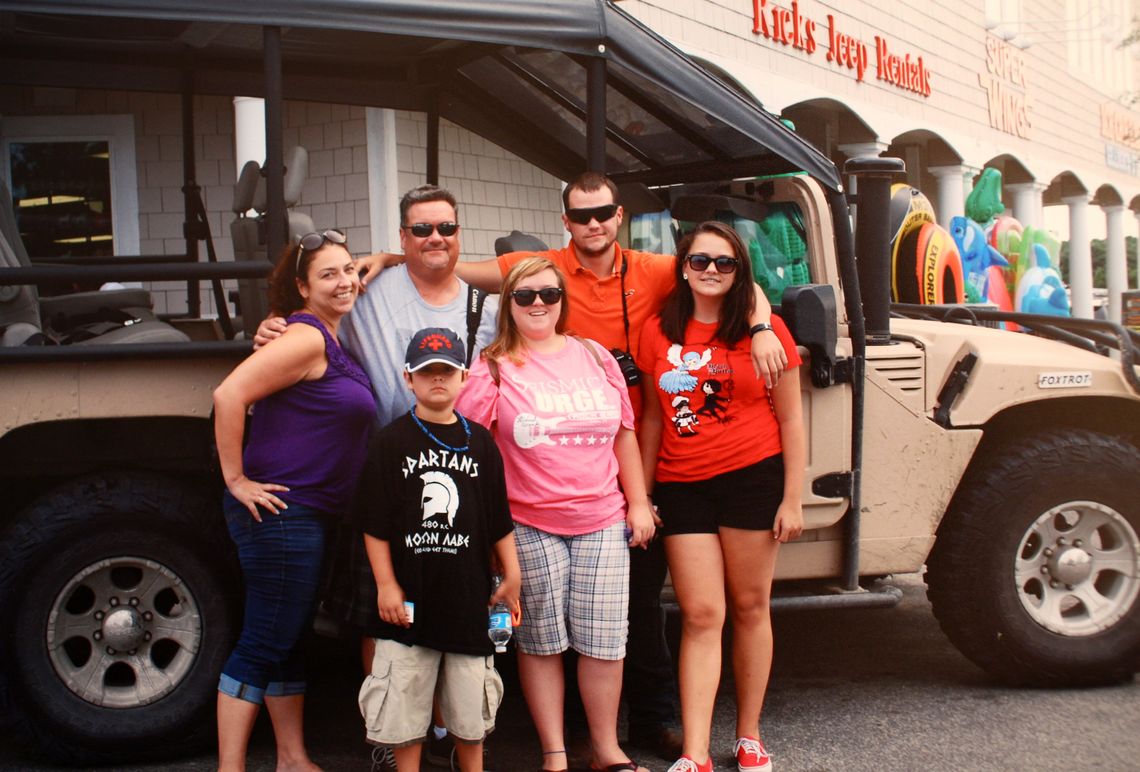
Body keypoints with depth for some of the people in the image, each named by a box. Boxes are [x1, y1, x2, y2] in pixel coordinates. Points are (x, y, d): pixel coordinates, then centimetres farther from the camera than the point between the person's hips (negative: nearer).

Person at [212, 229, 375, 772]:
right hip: (280, 510, -10)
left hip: (308, 515, 10)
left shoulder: (331, 341, 13)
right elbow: (229, 396, -25)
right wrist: (236, 479, -20)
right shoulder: (305, 338, -16)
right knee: (264, 643, -5)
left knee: (288, 640, 16)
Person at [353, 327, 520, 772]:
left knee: (470, 705, 12)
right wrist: (386, 584, -6)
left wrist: (511, 575, 8)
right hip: (410, 597, -2)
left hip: (468, 593, 2)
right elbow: (374, 524, -2)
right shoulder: (392, 442, -1)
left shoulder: (479, 441, 6)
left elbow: (500, 520, 10)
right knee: (405, 702, 5)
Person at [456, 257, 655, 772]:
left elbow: (624, 435, 14)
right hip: (530, 525, -2)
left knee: (603, 641, 4)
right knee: (540, 642, 5)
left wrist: (638, 502, 11)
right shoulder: (494, 367, 0)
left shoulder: (595, 357, 9)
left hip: (602, 521, 2)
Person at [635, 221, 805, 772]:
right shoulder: (658, 333, 5)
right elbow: (653, 418, 11)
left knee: (749, 607, 8)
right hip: (681, 487, 2)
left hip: (753, 479, -2)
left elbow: (790, 421, -1)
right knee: (700, 616, 1)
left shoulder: (765, 330, -3)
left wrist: (792, 500, -5)